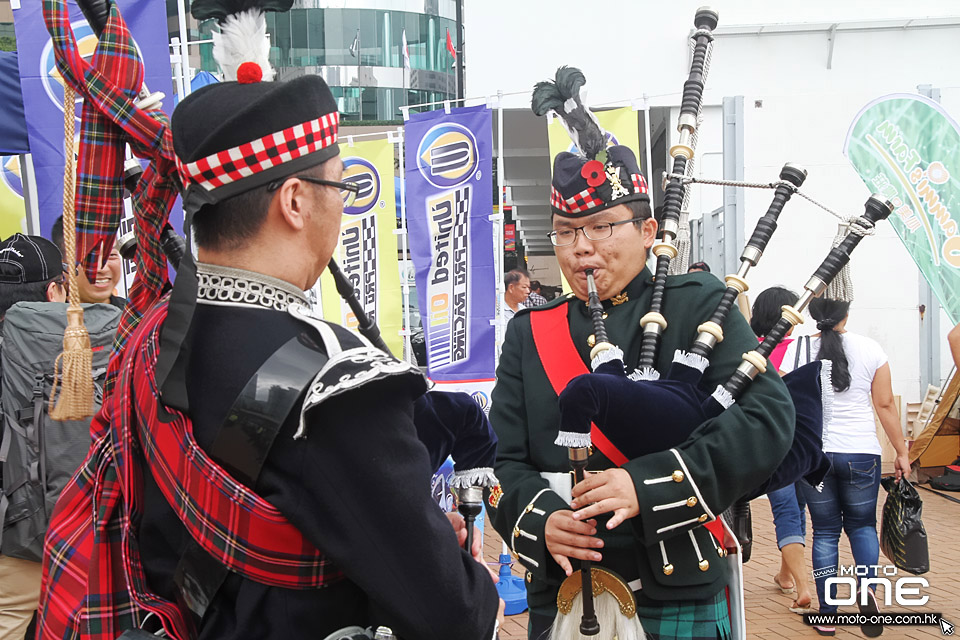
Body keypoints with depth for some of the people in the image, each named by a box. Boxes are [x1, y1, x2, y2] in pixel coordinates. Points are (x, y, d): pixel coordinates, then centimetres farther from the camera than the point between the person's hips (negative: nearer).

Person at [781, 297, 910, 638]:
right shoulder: (870, 349, -3)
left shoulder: (797, 349, -3)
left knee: (825, 531, 10)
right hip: (861, 453, 0)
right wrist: (901, 452, 10)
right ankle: (867, 586, -11)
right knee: (861, 524, 16)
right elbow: (885, 405, 1)